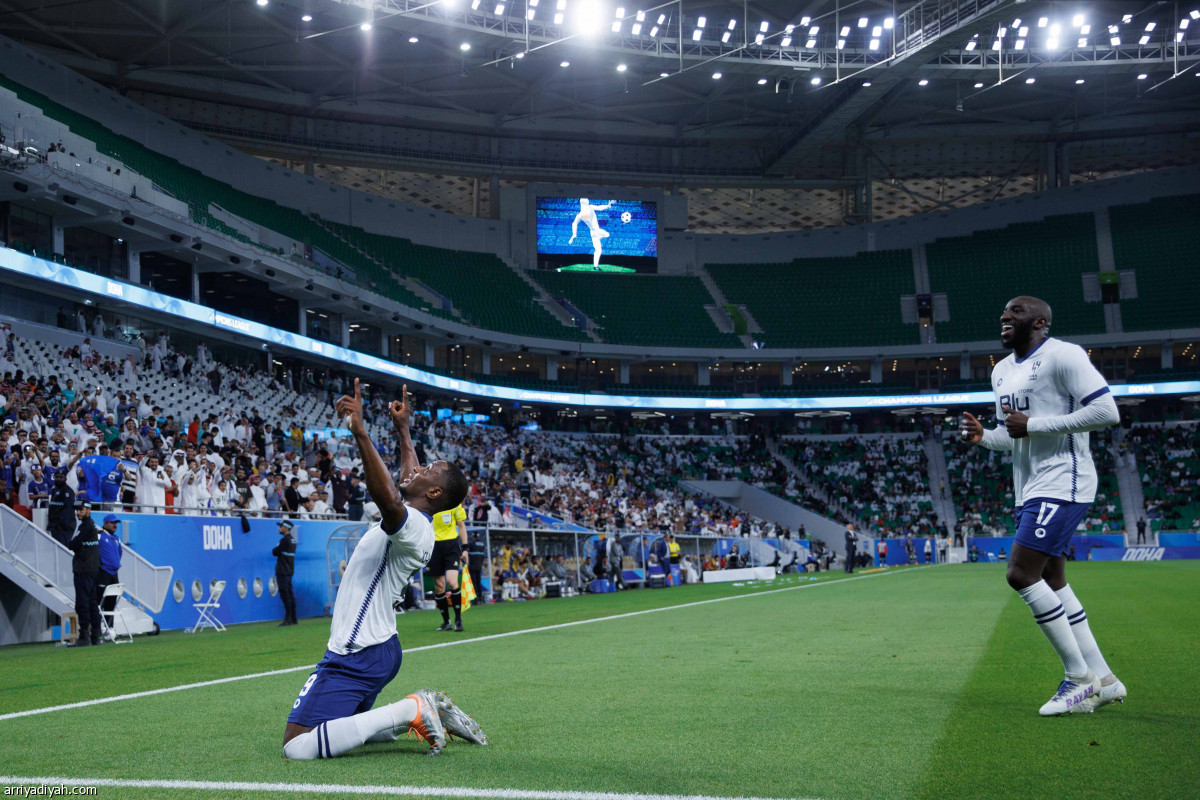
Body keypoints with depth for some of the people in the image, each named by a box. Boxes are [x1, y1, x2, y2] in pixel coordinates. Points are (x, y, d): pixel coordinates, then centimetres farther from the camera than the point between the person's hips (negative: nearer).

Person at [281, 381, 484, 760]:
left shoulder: (413, 524, -19)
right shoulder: (414, 521, 11)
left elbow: (388, 499, -43)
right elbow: (407, 483, 33)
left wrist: (360, 431, -46)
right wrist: (403, 431, 41)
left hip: (355, 657, -10)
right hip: (377, 648, 10)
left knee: (298, 746, -18)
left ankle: (412, 710, -14)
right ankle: (429, 712, 15)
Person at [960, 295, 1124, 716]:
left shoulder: (1062, 355, -12)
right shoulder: (1001, 371, 16)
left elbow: (1107, 412, -19)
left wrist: (1033, 424, -20)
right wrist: (982, 436, 3)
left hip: (1061, 483, -10)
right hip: (1030, 490, 10)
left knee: (1021, 574, -15)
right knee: (1051, 580, 11)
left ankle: (1080, 678, -4)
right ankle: (1103, 680, 19)